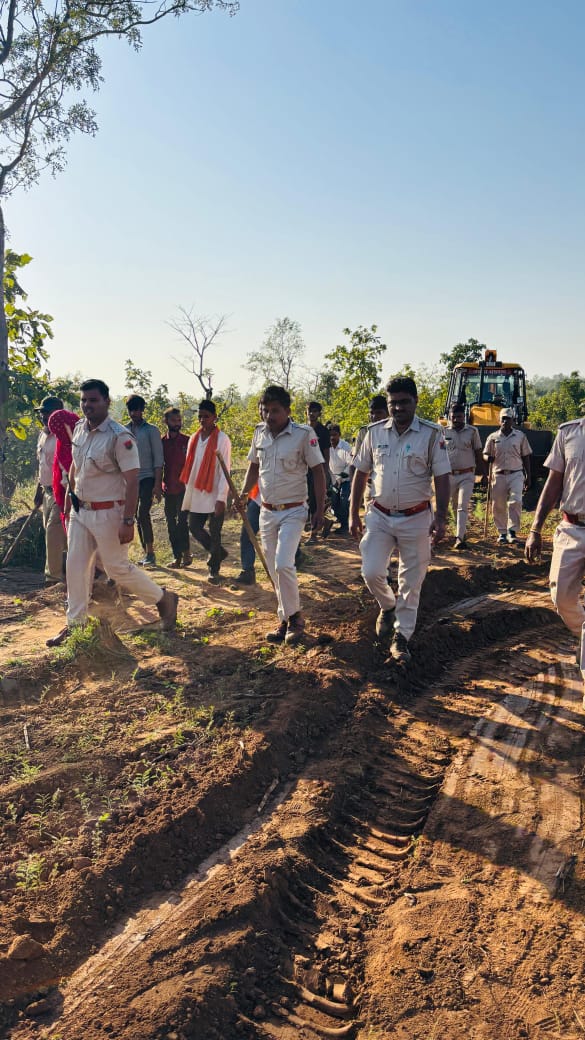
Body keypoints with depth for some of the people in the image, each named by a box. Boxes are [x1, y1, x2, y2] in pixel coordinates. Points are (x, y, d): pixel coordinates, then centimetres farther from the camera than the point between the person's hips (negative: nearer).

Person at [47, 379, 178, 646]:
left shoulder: (119, 436, -18)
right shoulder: (78, 429, 4)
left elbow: (132, 481, -20)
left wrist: (128, 521, -23)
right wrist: (70, 497, 22)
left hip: (108, 513, -7)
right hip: (80, 511, 7)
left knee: (117, 567, 1)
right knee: (75, 566, 9)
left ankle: (164, 599, 21)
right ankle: (75, 623, 22)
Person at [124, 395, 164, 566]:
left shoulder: (151, 430, -1)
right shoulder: (124, 431, 11)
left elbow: (158, 459, -5)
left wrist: (157, 484, -13)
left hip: (147, 478, -5)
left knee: (143, 514, -16)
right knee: (138, 517, 7)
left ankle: (150, 553, -9)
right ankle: (147, 554, 15)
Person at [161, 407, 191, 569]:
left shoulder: (187, 441, 0)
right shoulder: (161, 442, 7)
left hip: (183, 488, -3)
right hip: (168, 489, 3)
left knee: (182, 521, -11)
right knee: (171, 524, 6)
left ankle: (185, 553, 2)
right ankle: (178, 557, 15)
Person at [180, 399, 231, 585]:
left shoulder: (222, 439, -9)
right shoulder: (194, 439, 9)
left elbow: (225, 471, -13)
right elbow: (189, 467, 14)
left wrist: (221, 498, -18)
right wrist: (188, 493, 12)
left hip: (214, 496, -6)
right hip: (196, 495, 6)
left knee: (214, 533, 0)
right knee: (194, 528, 9)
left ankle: (213, 569, 16)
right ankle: (218, 552, 31)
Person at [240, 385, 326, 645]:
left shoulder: (304, 434, -12)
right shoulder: (259, 432, 4)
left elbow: (318, 471, -8)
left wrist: (320, 509, -11)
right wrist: (243, 494, 5)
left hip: (293, 511, -5)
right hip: (267, 511, 6)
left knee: (283, 564, -19)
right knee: (274, 570, 9)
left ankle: (294, 616, 2)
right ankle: (285, 619, 23)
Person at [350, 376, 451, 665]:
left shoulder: (431, 434, -7)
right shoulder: (375, 432, 1)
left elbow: (442, 478, -6)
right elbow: (360, 474, 7)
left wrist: (440, 518, -14)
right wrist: (353, 514, 5)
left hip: (416, 519, -2)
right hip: (379, 516, 2)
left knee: (411, 582, 6)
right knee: (371, 572, -5)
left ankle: (401, 637, 20)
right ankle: (388, 606, 28)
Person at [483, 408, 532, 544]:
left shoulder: (520, 436, 6)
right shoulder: (493, 437, 7)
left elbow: (525, 457, 9)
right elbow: (485, 454, 12)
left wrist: (528, 476, 6)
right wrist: (488, 458, -14)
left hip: (516, 474, -1)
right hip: (498, 475, 1)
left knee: (515, 501, -16)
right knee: (498, 505, 3)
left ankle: (512, 531, -11)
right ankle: (502, 532, 17)